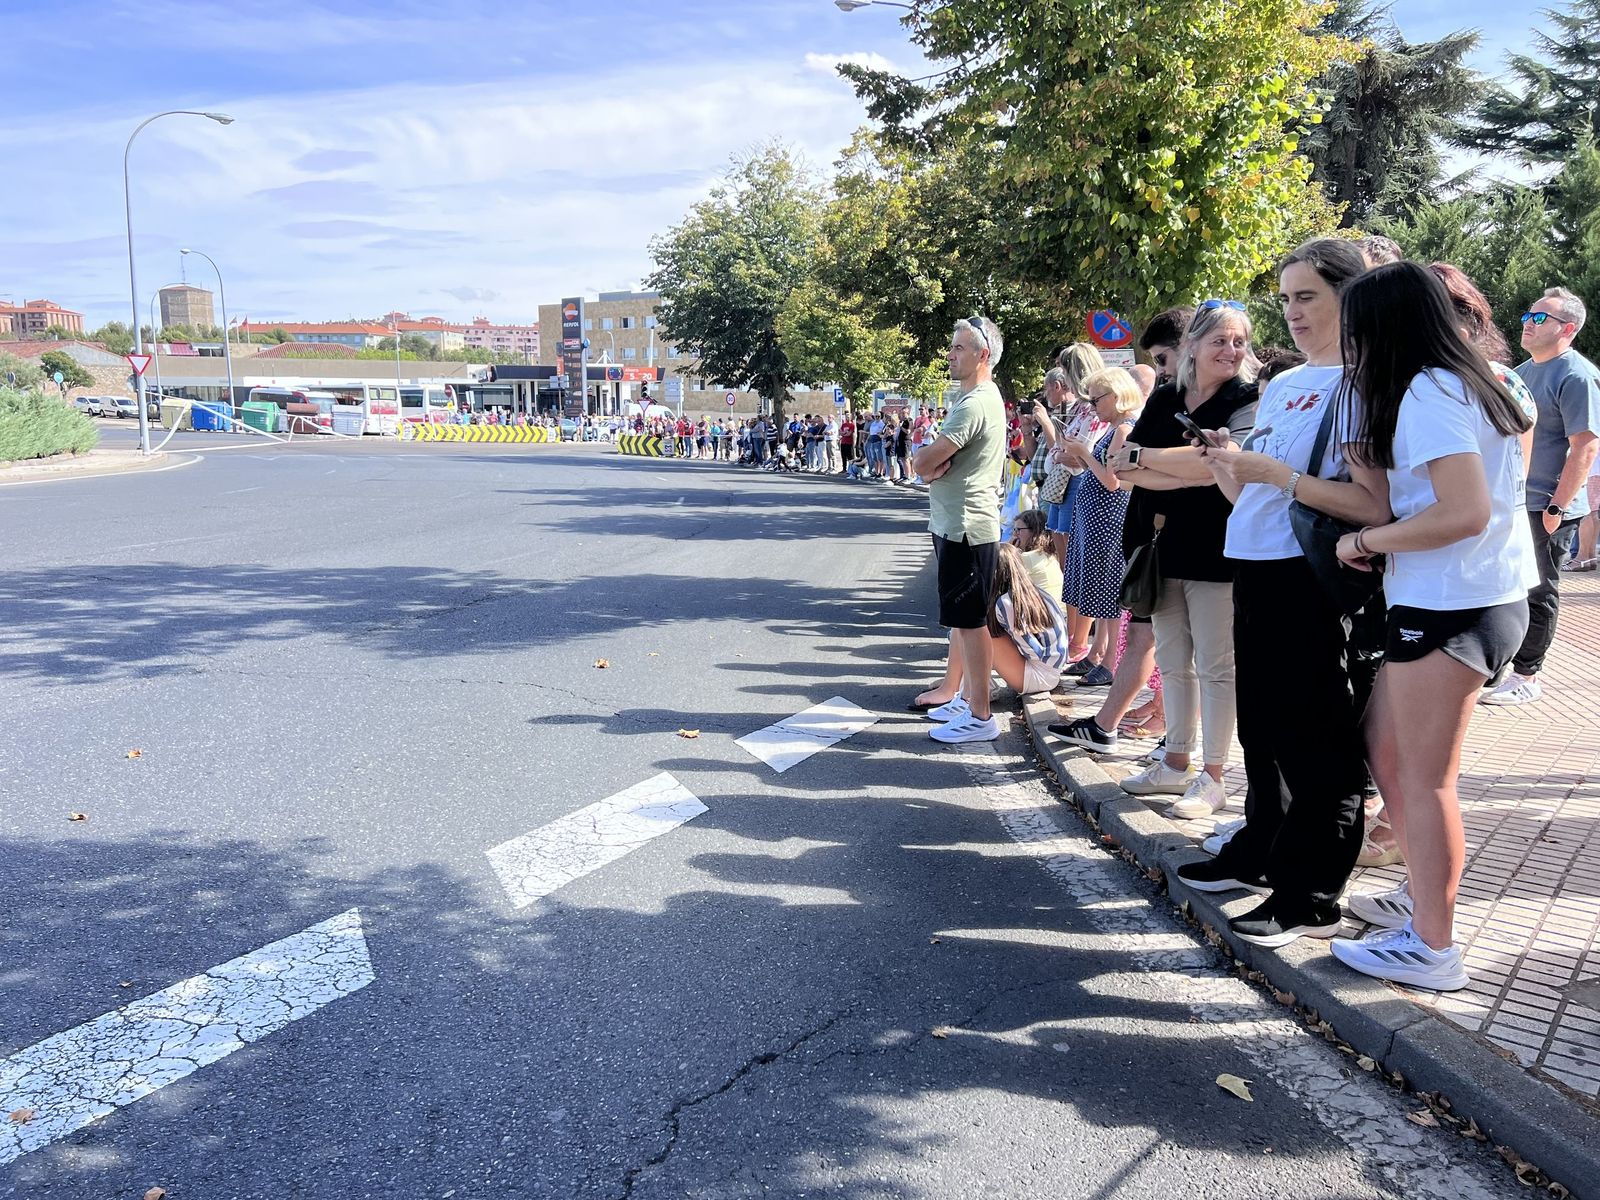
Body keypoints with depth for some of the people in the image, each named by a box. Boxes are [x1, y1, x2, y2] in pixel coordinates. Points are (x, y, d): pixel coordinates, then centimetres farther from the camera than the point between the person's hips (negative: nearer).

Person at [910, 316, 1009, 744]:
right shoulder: (985, 398, 17)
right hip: (959, 525, 11)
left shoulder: (974, 404, -18)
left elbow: (923, 463, -23)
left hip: (965, 528, -11)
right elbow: (932, 464, 15)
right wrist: (939, 464, -8)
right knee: (965, 620, 17)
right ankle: (967, 697, 28)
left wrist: (933, 462, -1)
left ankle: (980, 717, 0)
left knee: (969, 622, -6)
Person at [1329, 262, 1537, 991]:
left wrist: (1366, 541, -13)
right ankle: (1422, 895, 31)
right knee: (1386, 751, 17)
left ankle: (1432, 947, 10)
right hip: (1464, 600, 10)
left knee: (1424, 776, -1)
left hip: (1451, 607, -10)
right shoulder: (1467, 383, 15)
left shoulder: (1427, 393, -15)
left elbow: (1466, 512, -23)